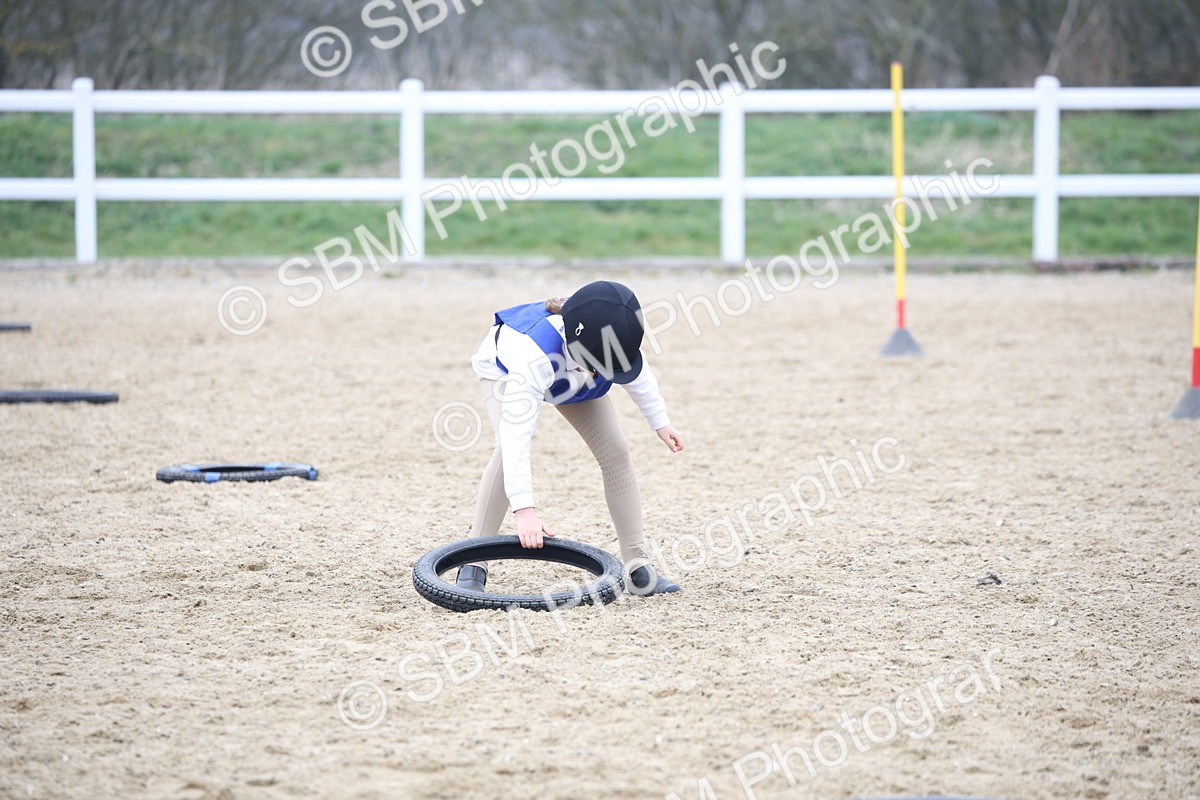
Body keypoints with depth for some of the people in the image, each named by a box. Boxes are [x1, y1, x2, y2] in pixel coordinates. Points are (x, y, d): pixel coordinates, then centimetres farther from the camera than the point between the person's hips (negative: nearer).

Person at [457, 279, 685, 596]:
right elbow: (517, 434, -52)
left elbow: (637, 373, -8)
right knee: (508, 449, -31)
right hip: (506, 368, -5)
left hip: (571, 377, 5)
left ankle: (638, 567, -1)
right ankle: (474, 565, -24)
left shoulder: (611, 334, -34)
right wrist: (524, 509, -56)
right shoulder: (537, 352, -49)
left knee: (616, 451, -10)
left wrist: (660, 421, 2)